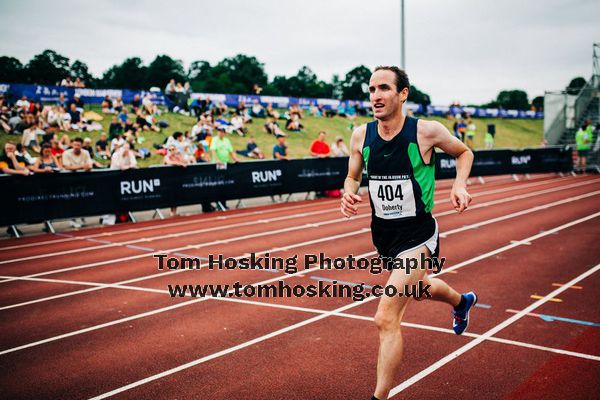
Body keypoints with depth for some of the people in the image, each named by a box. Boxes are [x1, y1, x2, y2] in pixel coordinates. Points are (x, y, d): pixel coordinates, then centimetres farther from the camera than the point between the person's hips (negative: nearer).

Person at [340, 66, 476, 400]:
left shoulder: (426, 131, -16)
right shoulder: (361, 135, -6)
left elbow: (464, 152, 4)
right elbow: (353, 177, 10)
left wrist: (459, 185, -13)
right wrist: (350, 194, -13)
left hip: (418, 236, -6)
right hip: (383, 234, 6)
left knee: (386, 318, -17)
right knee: (419, 286, 33)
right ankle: (462, 301, 68)